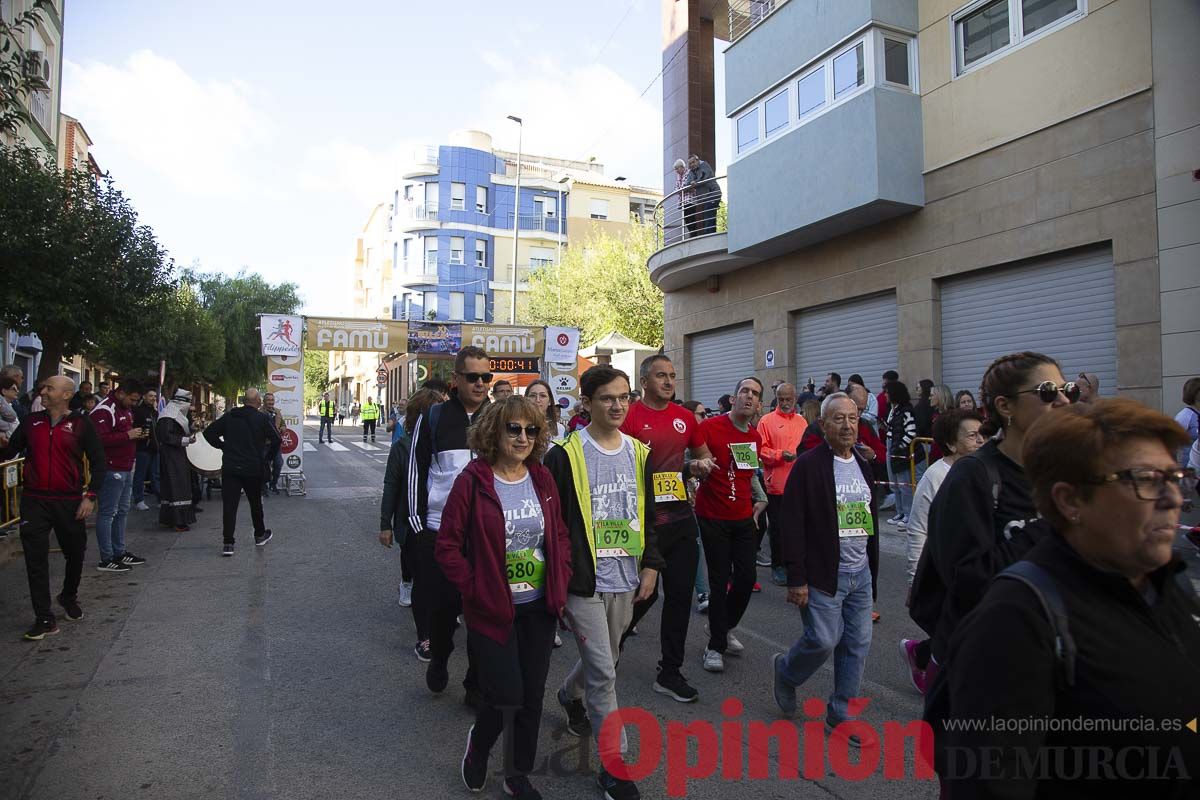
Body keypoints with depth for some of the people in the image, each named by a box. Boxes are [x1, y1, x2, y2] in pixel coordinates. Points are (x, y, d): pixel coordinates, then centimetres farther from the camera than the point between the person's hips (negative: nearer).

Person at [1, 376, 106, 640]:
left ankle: (69, 597, 39)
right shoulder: (32, 421, 7)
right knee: (36, 559, -2)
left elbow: (98, 461, -2)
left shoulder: (81, 424, -2)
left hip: (69, 501, -2)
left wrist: (90, 496, -9)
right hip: (34, 501, 2)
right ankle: (44, 619, 5)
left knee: (75, 554, 12)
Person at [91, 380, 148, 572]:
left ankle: (120, 553, 26)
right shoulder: (104, 411, -15)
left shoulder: (126, 409, 15)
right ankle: (106, 559, 1)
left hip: (126, 468, 10)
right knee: (108, 513, -4)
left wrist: (137, 435, 9)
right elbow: (100, 440, -26)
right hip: (111, 469, -10)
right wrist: (128, 435, -23)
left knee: (122, 511, 16)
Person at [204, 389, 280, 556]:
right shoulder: (262, 418, -6)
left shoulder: (229, 416, 5)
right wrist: (269, 457, 3)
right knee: (255, 502, 16)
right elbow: (276, 439, -13)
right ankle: (260, 535, 31)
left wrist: (223, 447, 14)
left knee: (229, 504, 1)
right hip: (253, 468, -1)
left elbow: (209, 432, 7)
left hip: (229, 468, 2)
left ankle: (227, 543, -4)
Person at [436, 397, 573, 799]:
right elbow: (448, 545, -10)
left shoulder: (542, 478, 0)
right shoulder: (472, 480, -14)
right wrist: (475, 588, -13)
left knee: (532, 695, 12)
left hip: (539, 607, 4)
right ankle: (479, 743, 32)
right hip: (493, 610, -4)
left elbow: (560, 536, 9)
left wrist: (561, 585, 0)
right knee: (505, 695, -3)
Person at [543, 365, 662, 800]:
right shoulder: (566, 454, -11)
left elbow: (649, 514, 13)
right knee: (603, 674, -3)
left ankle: (569, 695, 53)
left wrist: (651, 566, 7)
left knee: (602, 660, 22)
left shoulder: (638, 452, 6)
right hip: (584, 581, -6)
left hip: (626, 581, 6)